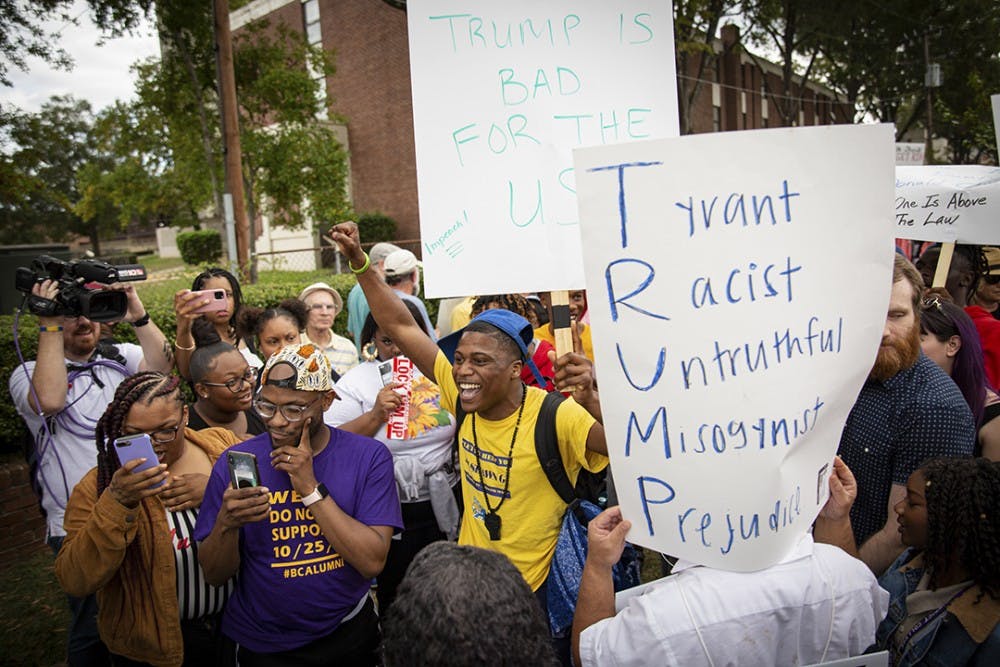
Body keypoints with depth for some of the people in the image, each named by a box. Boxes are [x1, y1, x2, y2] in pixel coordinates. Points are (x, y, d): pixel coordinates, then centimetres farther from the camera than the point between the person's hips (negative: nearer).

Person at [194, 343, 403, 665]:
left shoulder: (369, 456, -15)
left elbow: (372, 562, -22)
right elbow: (215, 575, -8)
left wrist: (310, 487, -27)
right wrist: (226, 523, -29)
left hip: (349, 635, 0)